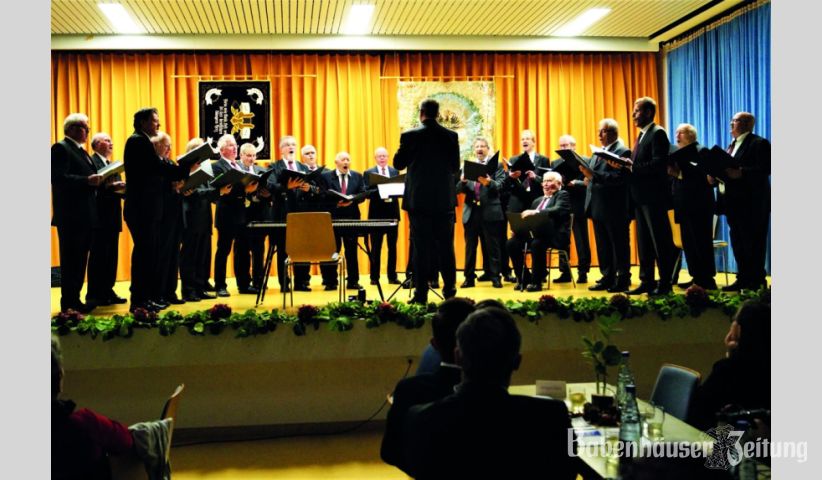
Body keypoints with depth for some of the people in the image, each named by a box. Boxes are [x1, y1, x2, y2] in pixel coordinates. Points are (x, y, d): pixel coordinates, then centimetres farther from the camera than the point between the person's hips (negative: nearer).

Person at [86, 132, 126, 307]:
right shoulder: (92, 162, -7)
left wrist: (122, 188, -4)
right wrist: (111, 186, -28)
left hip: (113, 217, 8)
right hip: (100, 217, -8)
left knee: (111, 256, 9)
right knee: (98, 256, -5)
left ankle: (107, 292, 15)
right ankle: (94, 295, 0)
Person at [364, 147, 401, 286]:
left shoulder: (395, 171, 10)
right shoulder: (369, 173, 3)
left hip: (392, 212, 2)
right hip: (377, 213, -2)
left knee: (392, 246, 6)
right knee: (376, 247, 2)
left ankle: (392, 276, 13)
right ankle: (374, 277, 8)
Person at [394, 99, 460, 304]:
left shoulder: (410, 135, -7)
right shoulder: (451, 136, 0)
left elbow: (398, 164, 1)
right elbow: (455, 167, 5)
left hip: (419, 200, -2)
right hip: (444, 199, 2)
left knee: (421, 247, 1)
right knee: (445, 246, 10)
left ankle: (421, 294, 3)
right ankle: (449, 290, 16)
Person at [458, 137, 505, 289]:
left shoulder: (496, 166, 4)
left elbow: (500, 186, -10)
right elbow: (459, 189, 5)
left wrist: (489, 182, -30)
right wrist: (463, 181, -17)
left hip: (490, 212, -3)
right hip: (471, 212, 3)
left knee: (492, 246, 1)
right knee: (470, 246, 7)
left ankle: (495, 277, 7)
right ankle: (469, 277, 13)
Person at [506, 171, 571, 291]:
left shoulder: (563, 195, 5)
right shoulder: (537, 200, 26)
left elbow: (558, 210, -17)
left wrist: (536, 212, -31)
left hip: (555, 235, -7)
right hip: (536, 233, 7)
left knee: (537, 244, -36)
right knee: (512, 243, -15)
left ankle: (536, 281, -22)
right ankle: (523, 278, -5)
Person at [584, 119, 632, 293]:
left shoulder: (623, 151, -9)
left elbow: (619, 178, -22)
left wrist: (594, 175, -26)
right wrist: (588, 175, -2)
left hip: (614, 208, -8)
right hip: (598, 207, 8)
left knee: (619, 246, 0)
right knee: (602, 246, 12)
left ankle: (622, 280, 7)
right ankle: (607, 278, 20)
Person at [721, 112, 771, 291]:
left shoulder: (759, 143, -7)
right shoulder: (733, 145, 21)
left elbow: (765, 169, -18)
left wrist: (741, 173, -27)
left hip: (752, 203, -8)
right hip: (735, 202, 9)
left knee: (753, 243, -4)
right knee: (738, 243, 10)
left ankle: (756, 282, 2)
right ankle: (743, 279, 17)